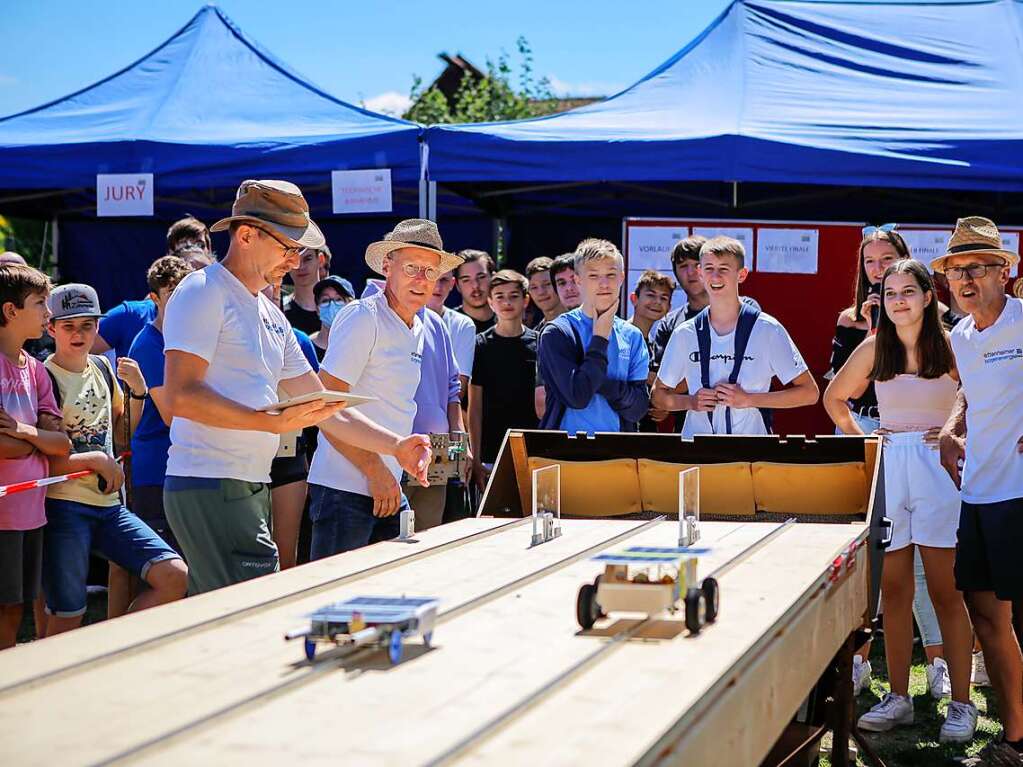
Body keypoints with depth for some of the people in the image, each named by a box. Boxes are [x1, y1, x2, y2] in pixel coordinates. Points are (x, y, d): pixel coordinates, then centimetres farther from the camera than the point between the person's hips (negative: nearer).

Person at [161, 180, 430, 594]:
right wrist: (273, 422, -24)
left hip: (251, 489, 9)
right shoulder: (203, 292, -7)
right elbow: (181, 396, -18)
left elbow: (323, 406, 23)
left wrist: (396, 446, 13)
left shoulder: (271, 315, 21)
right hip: (212, 487, -9)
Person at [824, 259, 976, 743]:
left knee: (945, 591, -3)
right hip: (887, 468, 4)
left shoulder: (949, 345, -1)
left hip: (938, 469, -3)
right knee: (893, 589, 6)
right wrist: (860, 439, 11)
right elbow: (834, 398, 21)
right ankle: (898, 698, 14)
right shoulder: (874, 349, 8)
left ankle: (961, 704, 2)